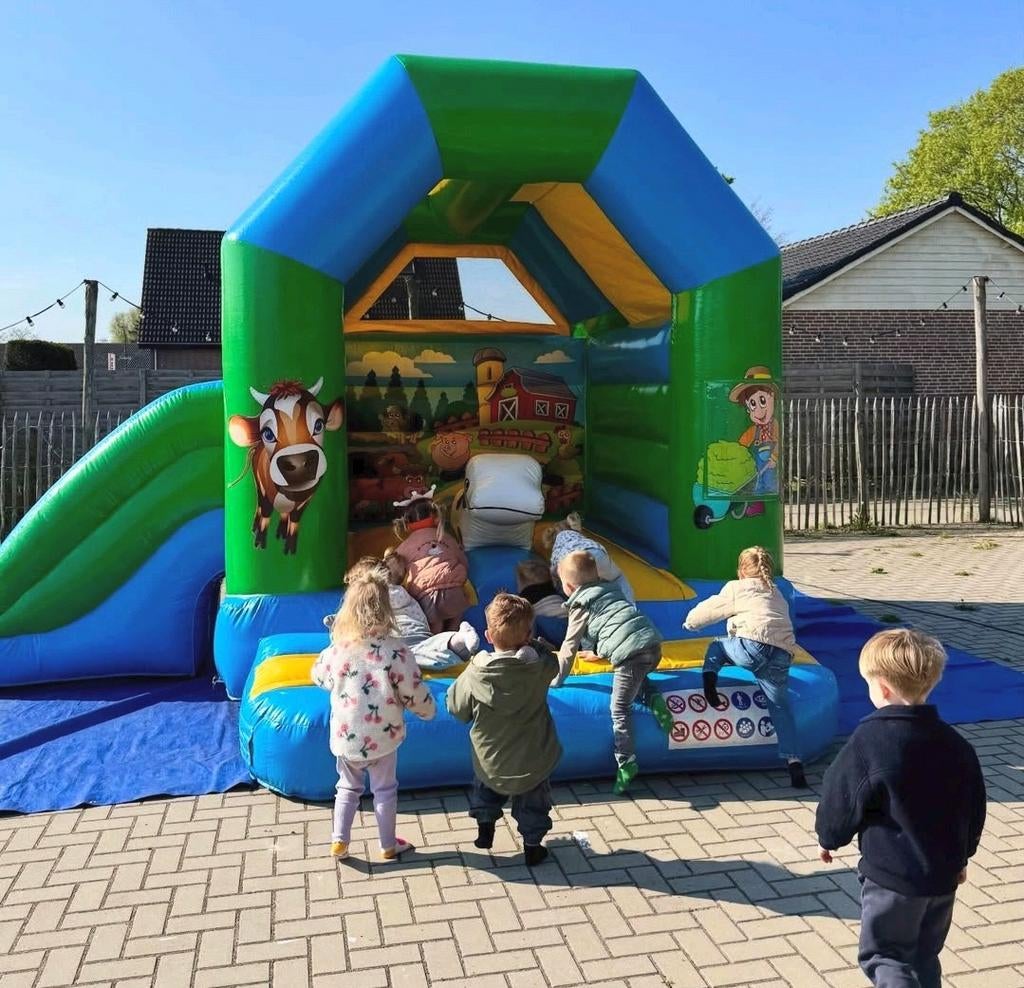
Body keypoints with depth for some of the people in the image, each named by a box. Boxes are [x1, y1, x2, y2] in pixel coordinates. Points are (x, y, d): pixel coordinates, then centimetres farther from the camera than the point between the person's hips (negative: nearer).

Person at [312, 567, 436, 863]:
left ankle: (339, 840, 28)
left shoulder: (337, 648, -13)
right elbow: (414, 694, -14)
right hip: (381, 737, -2)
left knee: (348, 787, 25)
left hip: (345, 736, 2)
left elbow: (318, 675, 7)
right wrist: (429, 709, 7)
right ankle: (388, 846, 33)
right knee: (385, 790, 18)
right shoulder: (395, 652, -22)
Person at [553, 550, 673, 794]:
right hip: (653, 645, 7)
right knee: (637, 678, 35)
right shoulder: (609, 590, 28)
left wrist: (557, 680, 20)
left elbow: (569, 647, 10)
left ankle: (626, 763, -5)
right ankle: (653, 698, 9)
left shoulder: (580, 606, 8)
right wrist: (598, 653, 56)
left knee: (620, 710, 0)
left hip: (630, 654, -7)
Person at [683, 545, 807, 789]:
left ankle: (709, 677, -3)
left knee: (716, 646, 25)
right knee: (781, 707, 14)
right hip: (783, 656, 5)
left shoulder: (736, 588, 20)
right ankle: (794, 762, 3)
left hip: (753, 646, -5)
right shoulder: (777, 595, 36)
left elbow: (710, 609, 23)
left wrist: (690, 622, 42)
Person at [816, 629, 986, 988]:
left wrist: (828, 838, 8)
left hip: (893, 876, -6)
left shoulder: (868, 741, -20)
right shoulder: (954, 743, -1)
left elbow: (841, 800, -12)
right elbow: (975, 806, 9)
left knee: (883, 955, 8)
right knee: (925, 958, 21)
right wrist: (961, 856, 24)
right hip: (944, 874, 6)